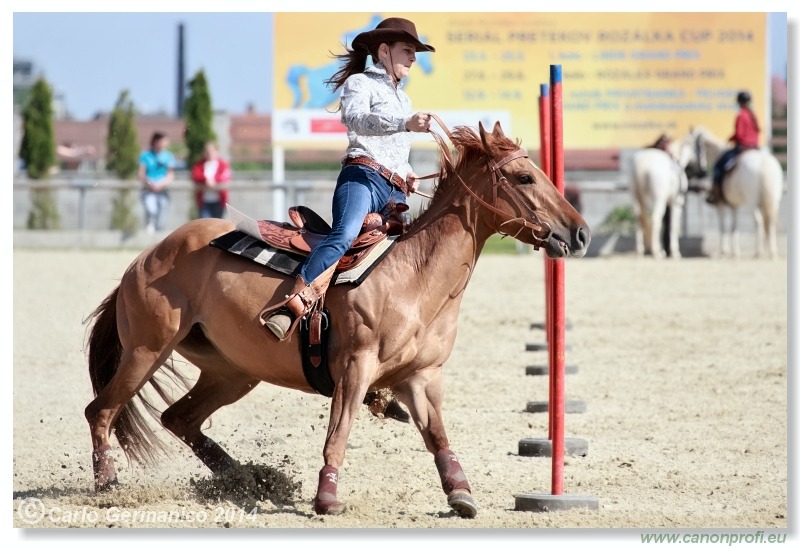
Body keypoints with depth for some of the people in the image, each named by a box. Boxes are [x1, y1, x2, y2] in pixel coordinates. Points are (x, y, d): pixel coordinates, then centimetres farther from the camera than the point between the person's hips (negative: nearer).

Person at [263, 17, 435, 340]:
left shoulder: (403, 100, 33)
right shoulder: (360, 83, 8)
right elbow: (356, 118, -16)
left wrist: (408, 174, 18)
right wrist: (406, 123, -29)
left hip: (396, 192, 9)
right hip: (363, 176, -9)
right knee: (344, 236, -33)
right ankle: (291, 308, -43)